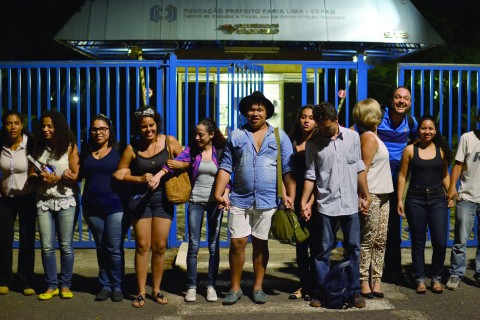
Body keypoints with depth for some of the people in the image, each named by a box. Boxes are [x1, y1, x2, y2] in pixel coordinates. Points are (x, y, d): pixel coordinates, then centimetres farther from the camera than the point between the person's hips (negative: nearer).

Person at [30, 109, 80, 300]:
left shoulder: (69, 147, -3)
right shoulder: (39, 148, 9)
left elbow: (76, 175, -7)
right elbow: (32, 173, 12)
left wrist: (55, 178, -16)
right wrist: (40, 177, -9)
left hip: (65, 201, -3)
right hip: (44, 201, 3)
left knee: (66, 246, 3)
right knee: (47, 247, 2)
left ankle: (65, 285, 14)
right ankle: (51, 285, 13)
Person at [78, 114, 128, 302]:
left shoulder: (118, 151, 0)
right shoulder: (86, 153, 12)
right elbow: (79, 175, 20)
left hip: (116, 207, -4)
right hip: (92, 208, 4)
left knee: (115, 249, -2)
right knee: (101, 248, 12)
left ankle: (117, 286, 10)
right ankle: (105, 285, 20)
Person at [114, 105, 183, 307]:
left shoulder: (169, 141, -1)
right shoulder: (132, 148, -2)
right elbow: (120, 173, 2)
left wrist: (161, 173, -11)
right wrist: (140, 179, -13)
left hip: (162, 198, 1)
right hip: (140, 198, -1)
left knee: (159, 247, 4)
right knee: (142, 246, 0)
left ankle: (156, 290, 17)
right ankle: (141, 293, 8)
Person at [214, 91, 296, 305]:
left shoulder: (280, 136, 4)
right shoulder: (236, 136, 7)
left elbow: (288, 170, 2)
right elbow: (226, 167, 5)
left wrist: (290, 195, -7)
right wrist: (218, 193, -5)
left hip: (267, 200, 0)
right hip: (240, 200, 1)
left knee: (260, 243, 9)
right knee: (237, 242, 1)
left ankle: (258, 287, 22)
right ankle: (235, 288, 15)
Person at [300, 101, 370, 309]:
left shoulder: (353, 137, 2)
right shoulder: (313, 143, -1)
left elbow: (359, 169, 7)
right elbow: (310, 175, 0)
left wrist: (365, 195, 8)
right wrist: (304, 202, -7)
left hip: (350, 203, 1)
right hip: (325, 204, -1)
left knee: (353, 248, 7)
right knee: (323, 249, 5)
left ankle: (355, 291, 17)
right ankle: (320, 291, 14)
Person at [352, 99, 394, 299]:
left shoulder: (373, 136, 17)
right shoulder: (368, 137, -11)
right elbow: (363, 169, -16)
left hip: (382, 196, 9)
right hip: (371, 195, -9)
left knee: (380, 240, 8)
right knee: (368, 240, -5)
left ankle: (376, 280, 12)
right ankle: (364, 282, 0)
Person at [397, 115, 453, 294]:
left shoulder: (441, 150, 7)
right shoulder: (410, 150, 1)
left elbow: (445, 175, 16)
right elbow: (402, 175, 2)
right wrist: (400, 200, -3)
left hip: (437, 199, 1)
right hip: (415, 199, -1)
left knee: (440, 242, -4)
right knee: (418, 242, 6)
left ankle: (436, 278, 15)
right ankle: (420, 279, 17)